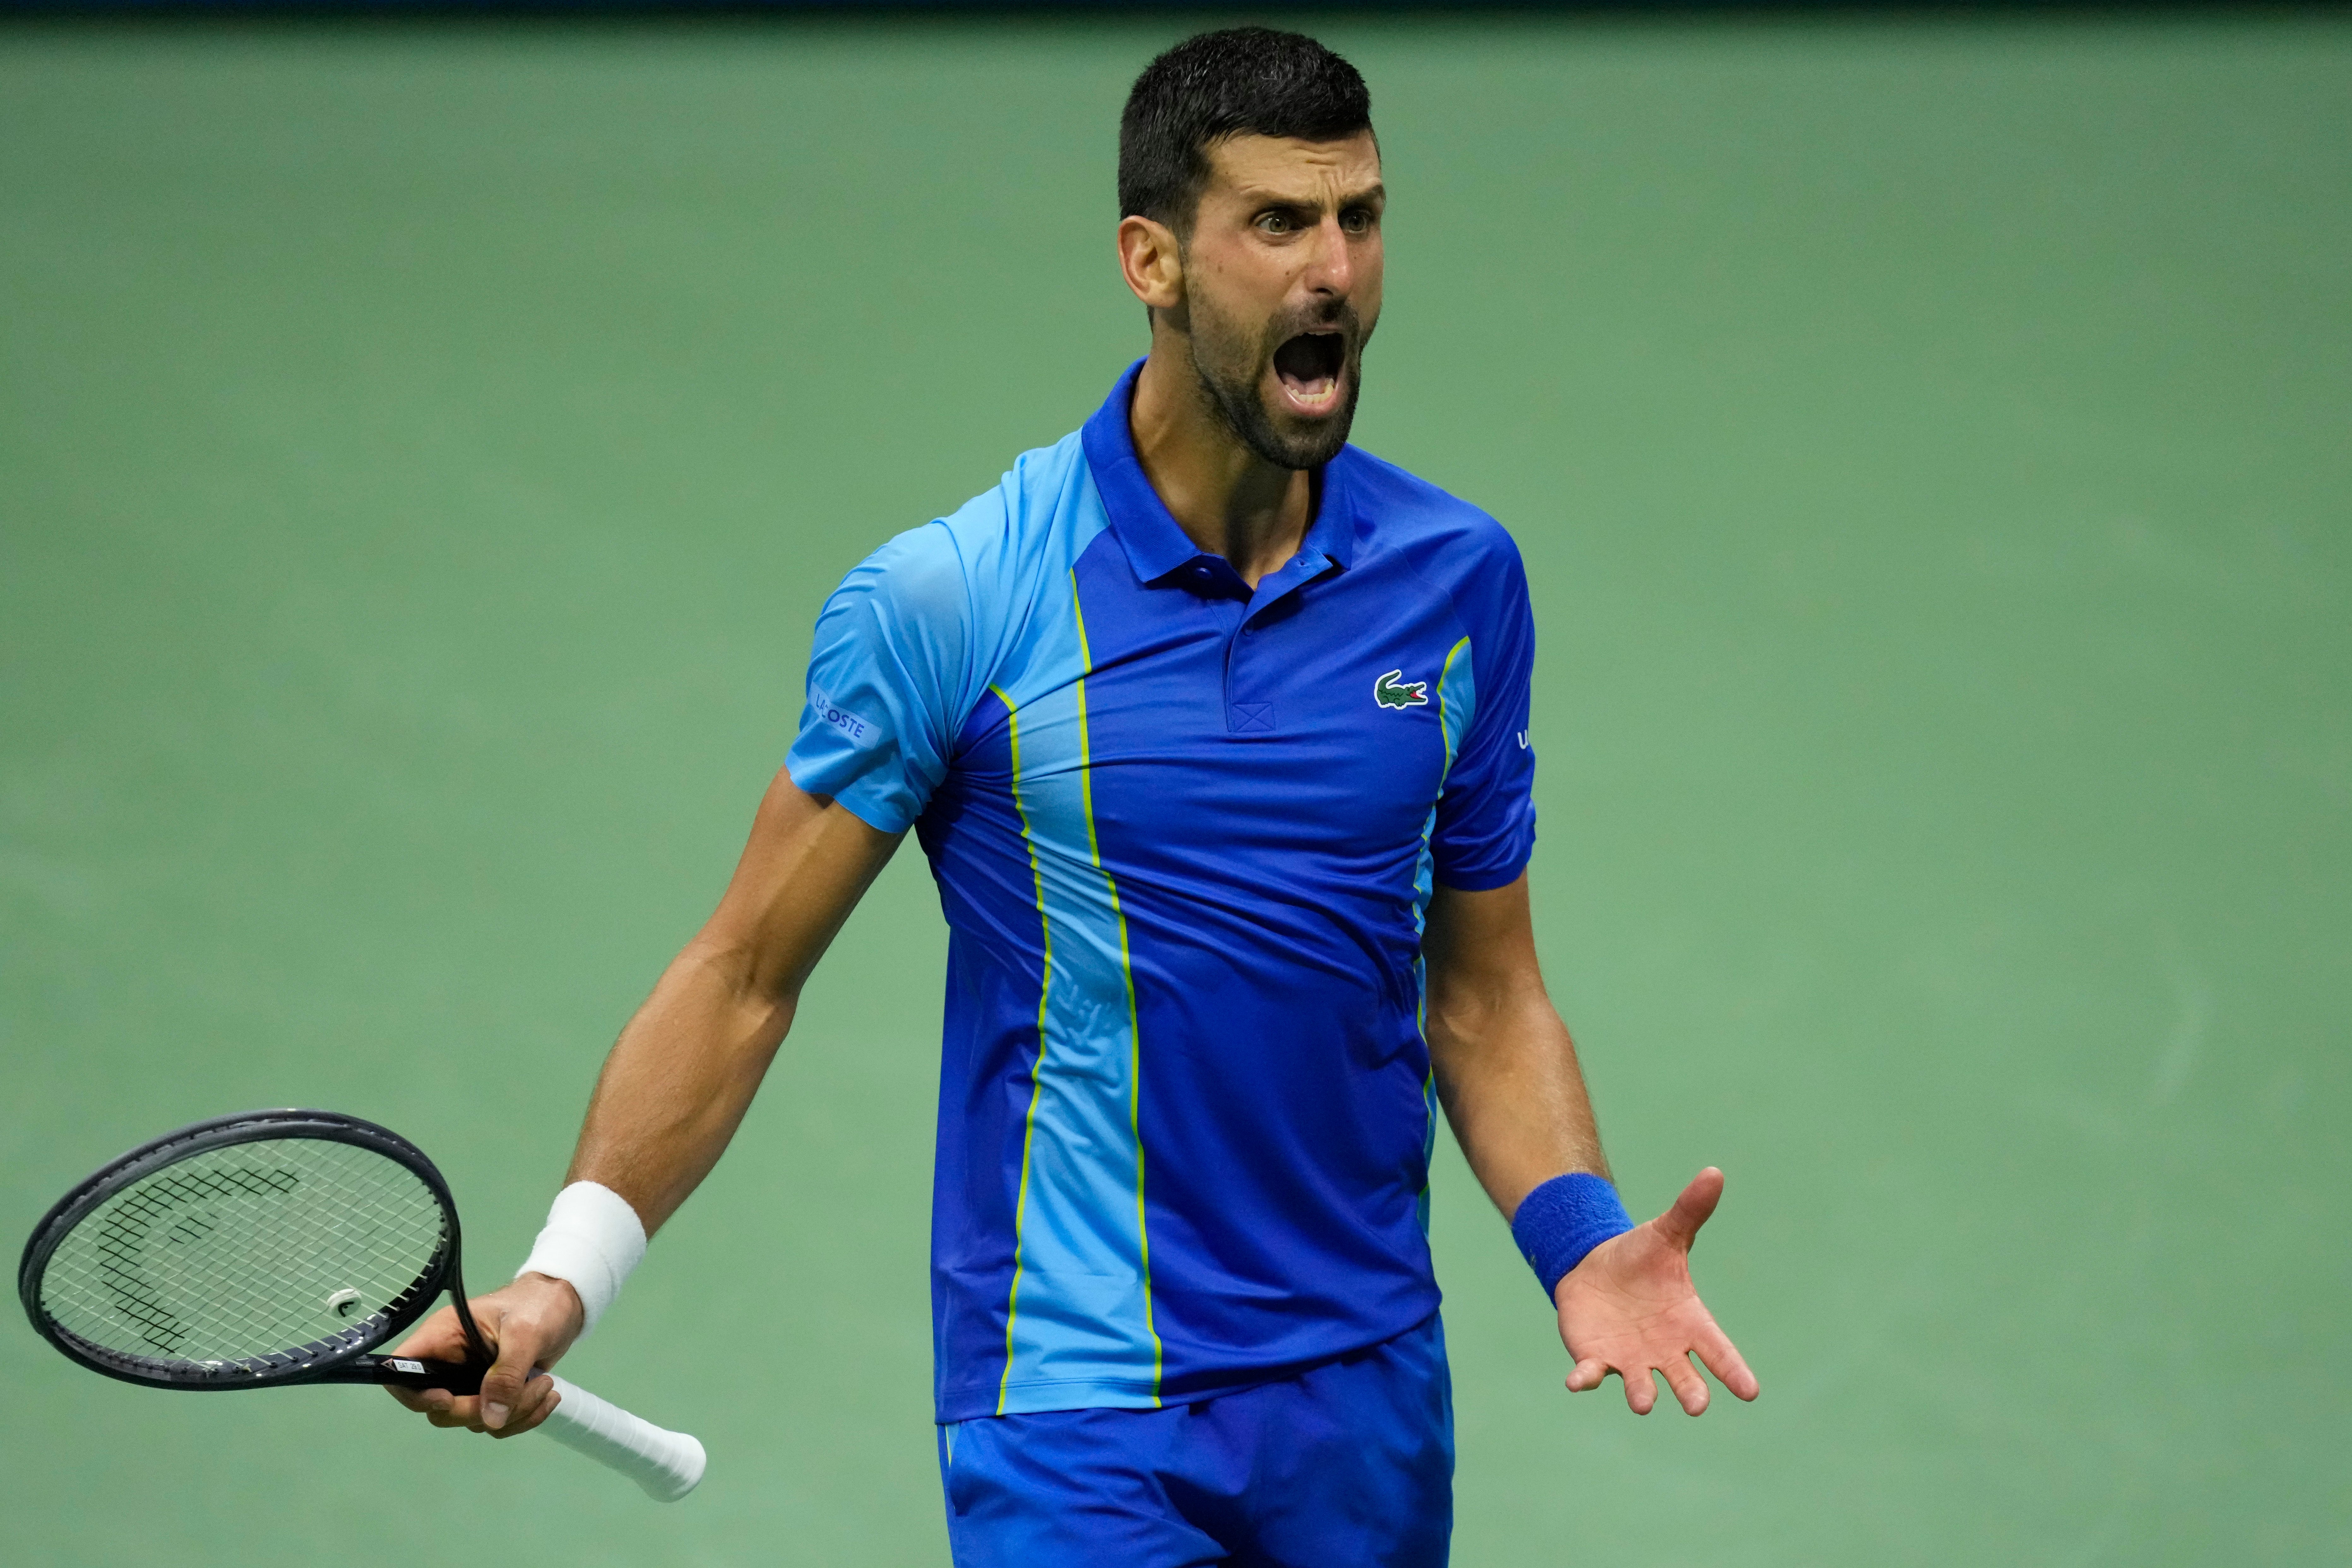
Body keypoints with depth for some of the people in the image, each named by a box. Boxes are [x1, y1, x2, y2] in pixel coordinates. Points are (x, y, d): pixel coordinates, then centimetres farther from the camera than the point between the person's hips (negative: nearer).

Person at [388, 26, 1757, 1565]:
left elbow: (1483, 992, 10)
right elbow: (745, 974, -4)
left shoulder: (1460, 578, 3)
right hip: (1077, 1416, -4)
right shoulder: (941, 602, -9)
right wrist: (567, 1273, -15)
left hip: (1369, 1401, 4)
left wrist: (1580, 1238, -7)